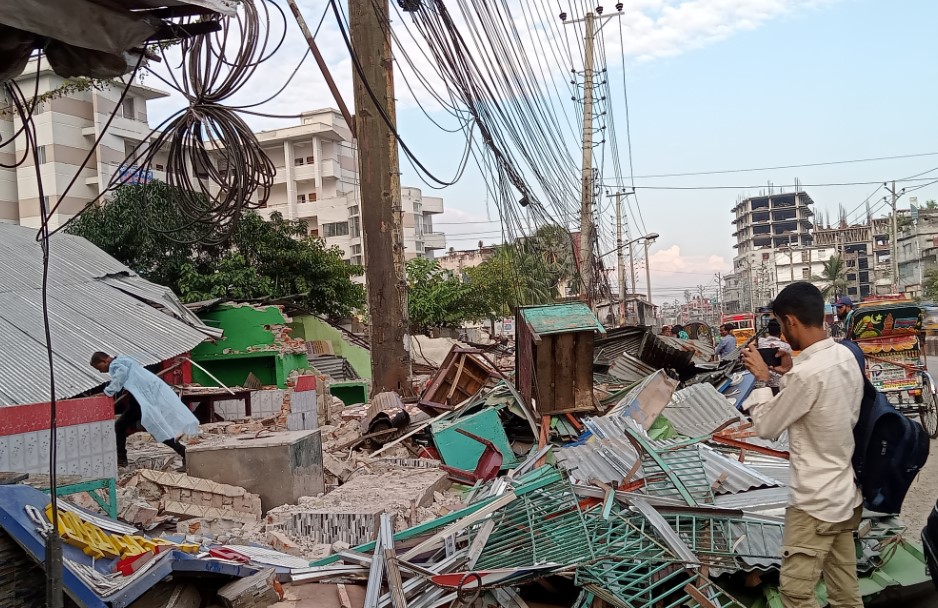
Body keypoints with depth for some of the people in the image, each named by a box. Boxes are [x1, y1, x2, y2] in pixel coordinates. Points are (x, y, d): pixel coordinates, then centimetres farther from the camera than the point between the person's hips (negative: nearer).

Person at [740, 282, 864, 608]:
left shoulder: (806, 373, -27)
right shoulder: (846, 357, 1)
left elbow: (766, 427, -14)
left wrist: (762, 379, -3)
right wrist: (791, 376, 7)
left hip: (815, 502, -9)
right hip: (845, 493, 9)